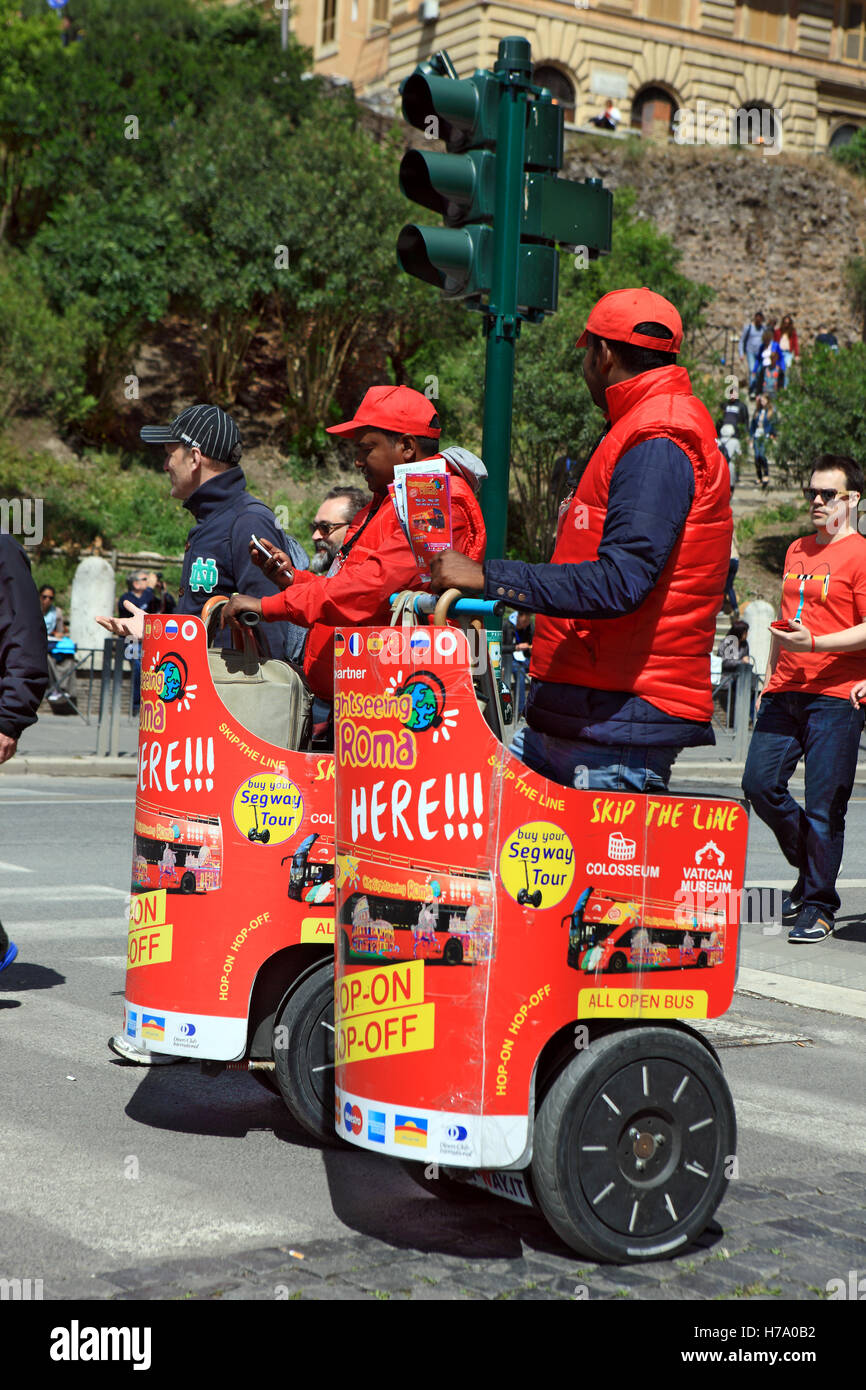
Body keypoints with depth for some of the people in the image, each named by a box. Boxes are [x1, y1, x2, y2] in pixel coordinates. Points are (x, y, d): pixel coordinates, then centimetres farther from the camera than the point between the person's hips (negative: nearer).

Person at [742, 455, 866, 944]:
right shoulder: (797, 550, 18)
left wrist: (814, 643, -22)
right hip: (785, 693, 7)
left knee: (824, 805, -5)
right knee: (760, 783, 1)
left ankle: (818, 907, 6)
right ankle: (812, 871, 22)